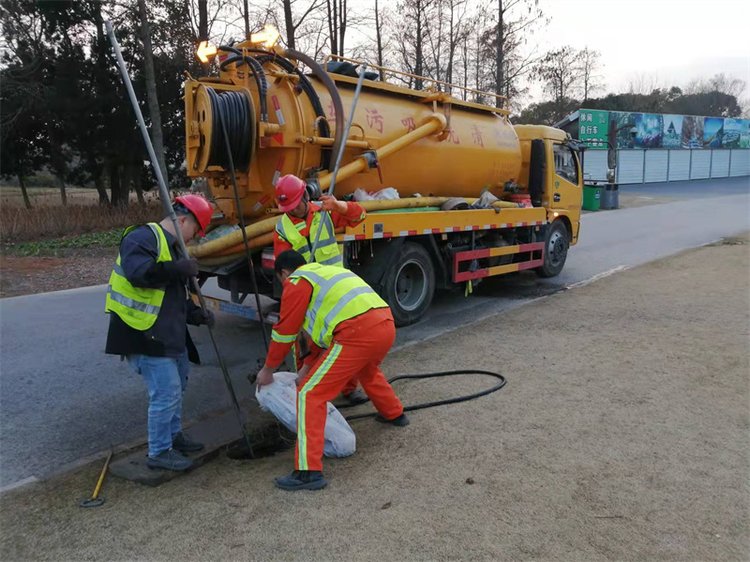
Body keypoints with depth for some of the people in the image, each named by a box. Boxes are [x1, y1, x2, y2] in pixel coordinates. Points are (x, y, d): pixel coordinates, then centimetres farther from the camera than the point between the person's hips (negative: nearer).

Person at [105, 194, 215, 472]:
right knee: (167, 391, -7)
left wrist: (196, 314, 4)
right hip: (142, 333, -11)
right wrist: (178, 269, -28)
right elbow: (138, 272, -35)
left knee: (175, 385, 22)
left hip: (167, 332, 11)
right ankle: (159, 452, 11)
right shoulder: (143, 237, -15)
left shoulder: (170, 245, 16)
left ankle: (173, 436, 41)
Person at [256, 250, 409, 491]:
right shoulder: (328, 271, 32)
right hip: (386, 324, 9)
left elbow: (284, 332, 8)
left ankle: (309, 471, -4)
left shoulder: (297, 282, 7)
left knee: (310, 394, -1)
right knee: (367, 370, 40)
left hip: (359, 334, -9)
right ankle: (394, 414, 58)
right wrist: (312, 367, 42)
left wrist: (268, 370, 22)